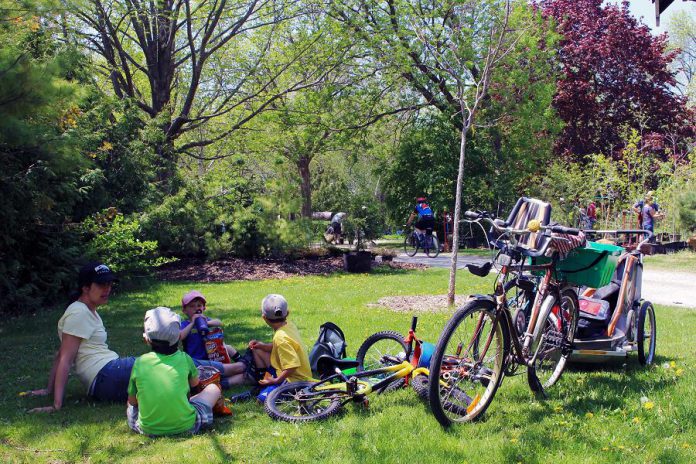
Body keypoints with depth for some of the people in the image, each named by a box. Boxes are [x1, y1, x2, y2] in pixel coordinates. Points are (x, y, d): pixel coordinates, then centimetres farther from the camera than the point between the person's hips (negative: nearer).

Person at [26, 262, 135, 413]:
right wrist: (57, 405, -21)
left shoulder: (89, 311, 16)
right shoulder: (79, 313, -11)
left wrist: (49, 389, 15)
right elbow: (65, 360, -17)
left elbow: (60, 356, 16)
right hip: (106, 377, -9)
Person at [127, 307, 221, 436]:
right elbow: (195, 383, 19)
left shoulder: (140, 362, -2)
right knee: (214, 388, 19)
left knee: (130, 406, 33)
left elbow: (132, 401, 7)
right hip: (185, 426, -1)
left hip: (148, 429, 1)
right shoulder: (184, 358, -2)